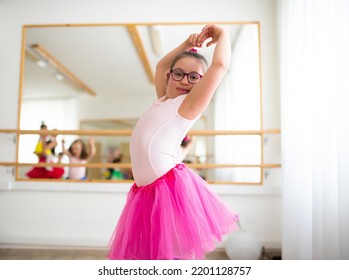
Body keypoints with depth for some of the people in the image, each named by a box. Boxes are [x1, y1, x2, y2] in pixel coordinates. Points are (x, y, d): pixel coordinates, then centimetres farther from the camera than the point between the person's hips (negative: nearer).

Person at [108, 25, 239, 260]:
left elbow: (220, 64, -12)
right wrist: (186, 45, 23)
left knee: (176, 254, -1)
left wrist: (223, 34, 5)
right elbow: (161, 65, 31)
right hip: (146, 192, 8)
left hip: (172, 188, -8)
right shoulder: (162, 102, 16)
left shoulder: (188, 105, -4)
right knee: (152, 252, 15)